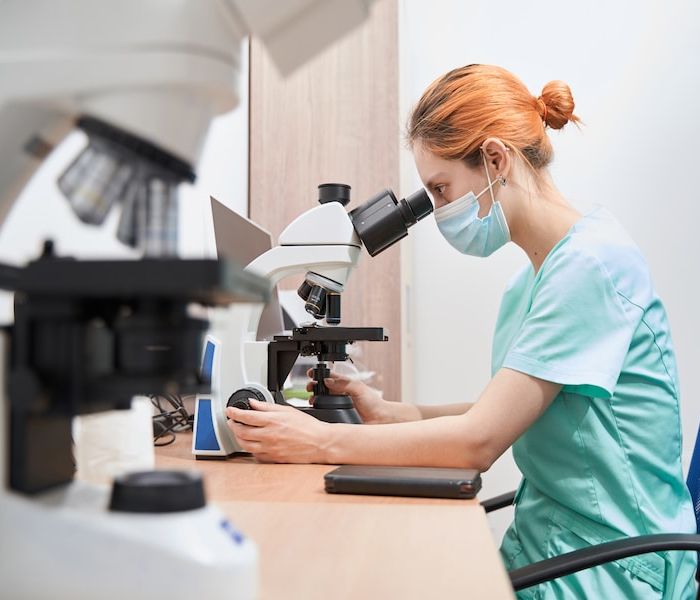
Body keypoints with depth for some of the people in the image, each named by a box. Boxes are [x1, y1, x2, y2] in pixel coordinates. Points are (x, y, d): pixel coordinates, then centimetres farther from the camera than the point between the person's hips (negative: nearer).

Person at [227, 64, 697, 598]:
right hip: (547, 544, 7)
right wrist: (390, 413, 1)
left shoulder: (594, 262, -19)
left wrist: (320, 441, -16)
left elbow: (479, 440, -22)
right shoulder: (531, 280, 9)